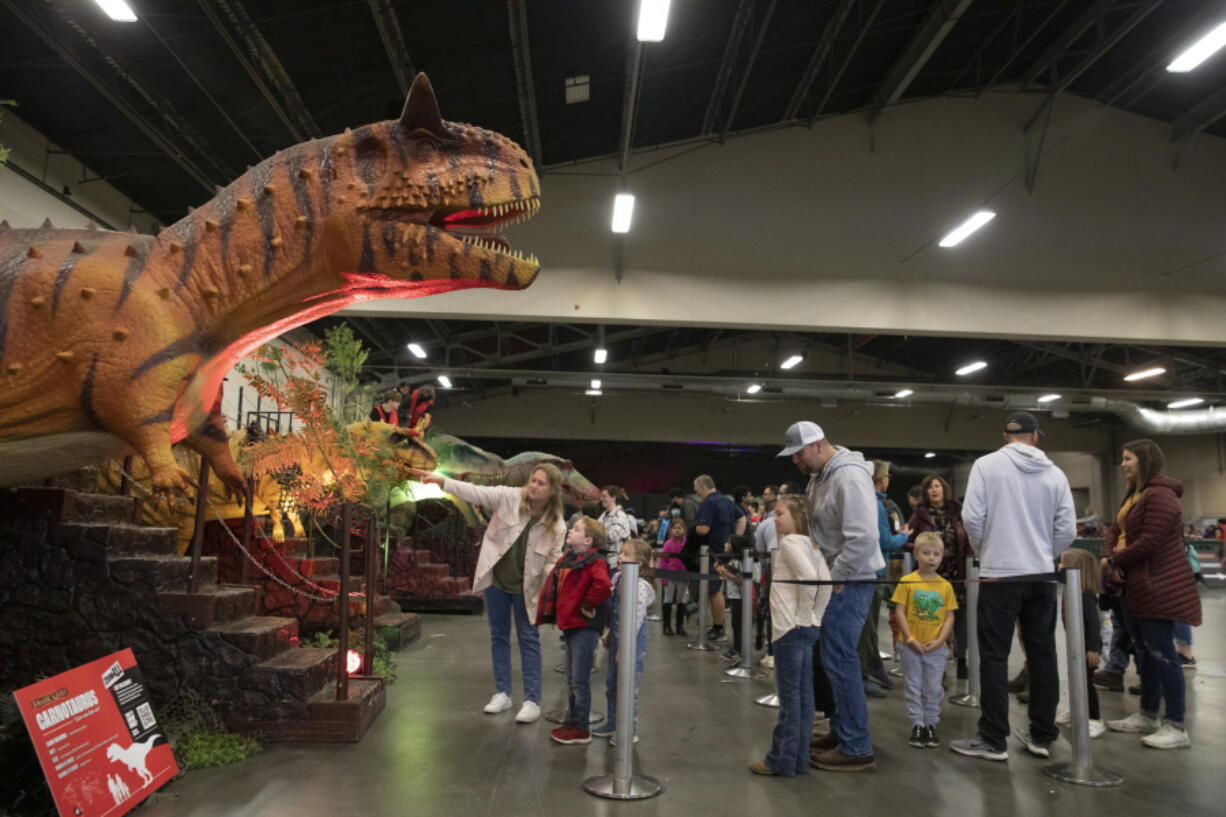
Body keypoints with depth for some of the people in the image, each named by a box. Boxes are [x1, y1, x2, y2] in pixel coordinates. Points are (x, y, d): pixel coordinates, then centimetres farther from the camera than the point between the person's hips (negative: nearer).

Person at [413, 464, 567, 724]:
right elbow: (475, 492, -20)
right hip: (496, 579, 2)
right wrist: (442, 481, -33)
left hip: (525, 587, -2)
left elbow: (552, 562, -6)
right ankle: (502, 693, 27)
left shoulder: (556, 526, -12)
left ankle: (532, 701, 12)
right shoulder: (509, 497, -13)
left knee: (529, 640, 3)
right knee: (499, 635, 13)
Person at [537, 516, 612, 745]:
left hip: (584, 627, -9)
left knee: (580, 681, -1)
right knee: (571, 680, 18)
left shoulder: (594, 563, -16)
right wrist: (548, 612, 15)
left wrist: (588, 605, -22)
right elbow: (552, 587, 23)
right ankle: (572, 722, 30)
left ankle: (581, 729, 11)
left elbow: (603, 586, -35)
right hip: (569, 625, 9)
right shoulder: (565, 560, 11)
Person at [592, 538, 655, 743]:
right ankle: (612, 723, 35)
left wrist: (625, 647, -22)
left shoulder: (639, 587, -21)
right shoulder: (618, 579, 5)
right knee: (612, 684, 19)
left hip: (631, 644, -9)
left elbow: (636, 619, -23)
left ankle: (630, 730, 17)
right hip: (617, 640, 9)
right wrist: (609, 634, 19)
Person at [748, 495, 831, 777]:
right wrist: (817, 616, 6)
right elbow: (825, 581, 5)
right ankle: (799, 758, 20)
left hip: (791, 628, -9)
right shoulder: (810, 544, 13)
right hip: (808, 628, 9)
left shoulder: (789, 542, -12)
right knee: (803, 694, 12)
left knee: (789, 695, -1)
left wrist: (803, 615, -17)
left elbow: (809, 577, -26)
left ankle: (782, 761, 7)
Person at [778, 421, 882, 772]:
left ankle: (856, 749, 5)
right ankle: (841, 730, 29)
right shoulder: (820, 476, 11)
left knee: (840, 660, -5)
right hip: (830, 578, 10)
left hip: (848, 581, -10)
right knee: (835, 657, 16)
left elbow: (863, 538, -27)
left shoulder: (849, 477, -20)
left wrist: (835, 579, -20)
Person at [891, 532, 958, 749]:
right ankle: (917, 725, 17)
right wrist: (910, 639, -12)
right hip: (911, 647, -1)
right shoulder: (907, 582, -5)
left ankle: (931, 725, 22)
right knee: (914, 687, 7)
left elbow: (950, 616, 2)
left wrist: (939, 641, -9)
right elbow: (899, 612, -6)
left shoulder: (945, 586, 1)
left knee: (933, 688, 10)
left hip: (936, 647, 2)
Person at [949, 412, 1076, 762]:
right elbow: (1067, 530, 3)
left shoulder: (987, 464, -5)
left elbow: (972, 516, -10)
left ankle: (993, 740, 5)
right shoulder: (1055, 473, 5)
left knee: (994, 657, 1)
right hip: (1043, 576, 4)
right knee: (1043, 655, 13)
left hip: (999, 575, -4)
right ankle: (1042, 736, 22)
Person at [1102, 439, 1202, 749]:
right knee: (1145, 652, 16)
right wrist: (1107, 557, -6)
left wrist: (1117, 560, -11)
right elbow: (1115, 530, 13)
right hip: (1136, 587, 10)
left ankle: (1177, 727, 2)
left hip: (1157, 588, -10)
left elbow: (1150, 541, -23)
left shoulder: (1160, 495, -17)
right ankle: (1147, 716, 26)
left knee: (1162, 652, -6)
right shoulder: (1133, 496, 17)